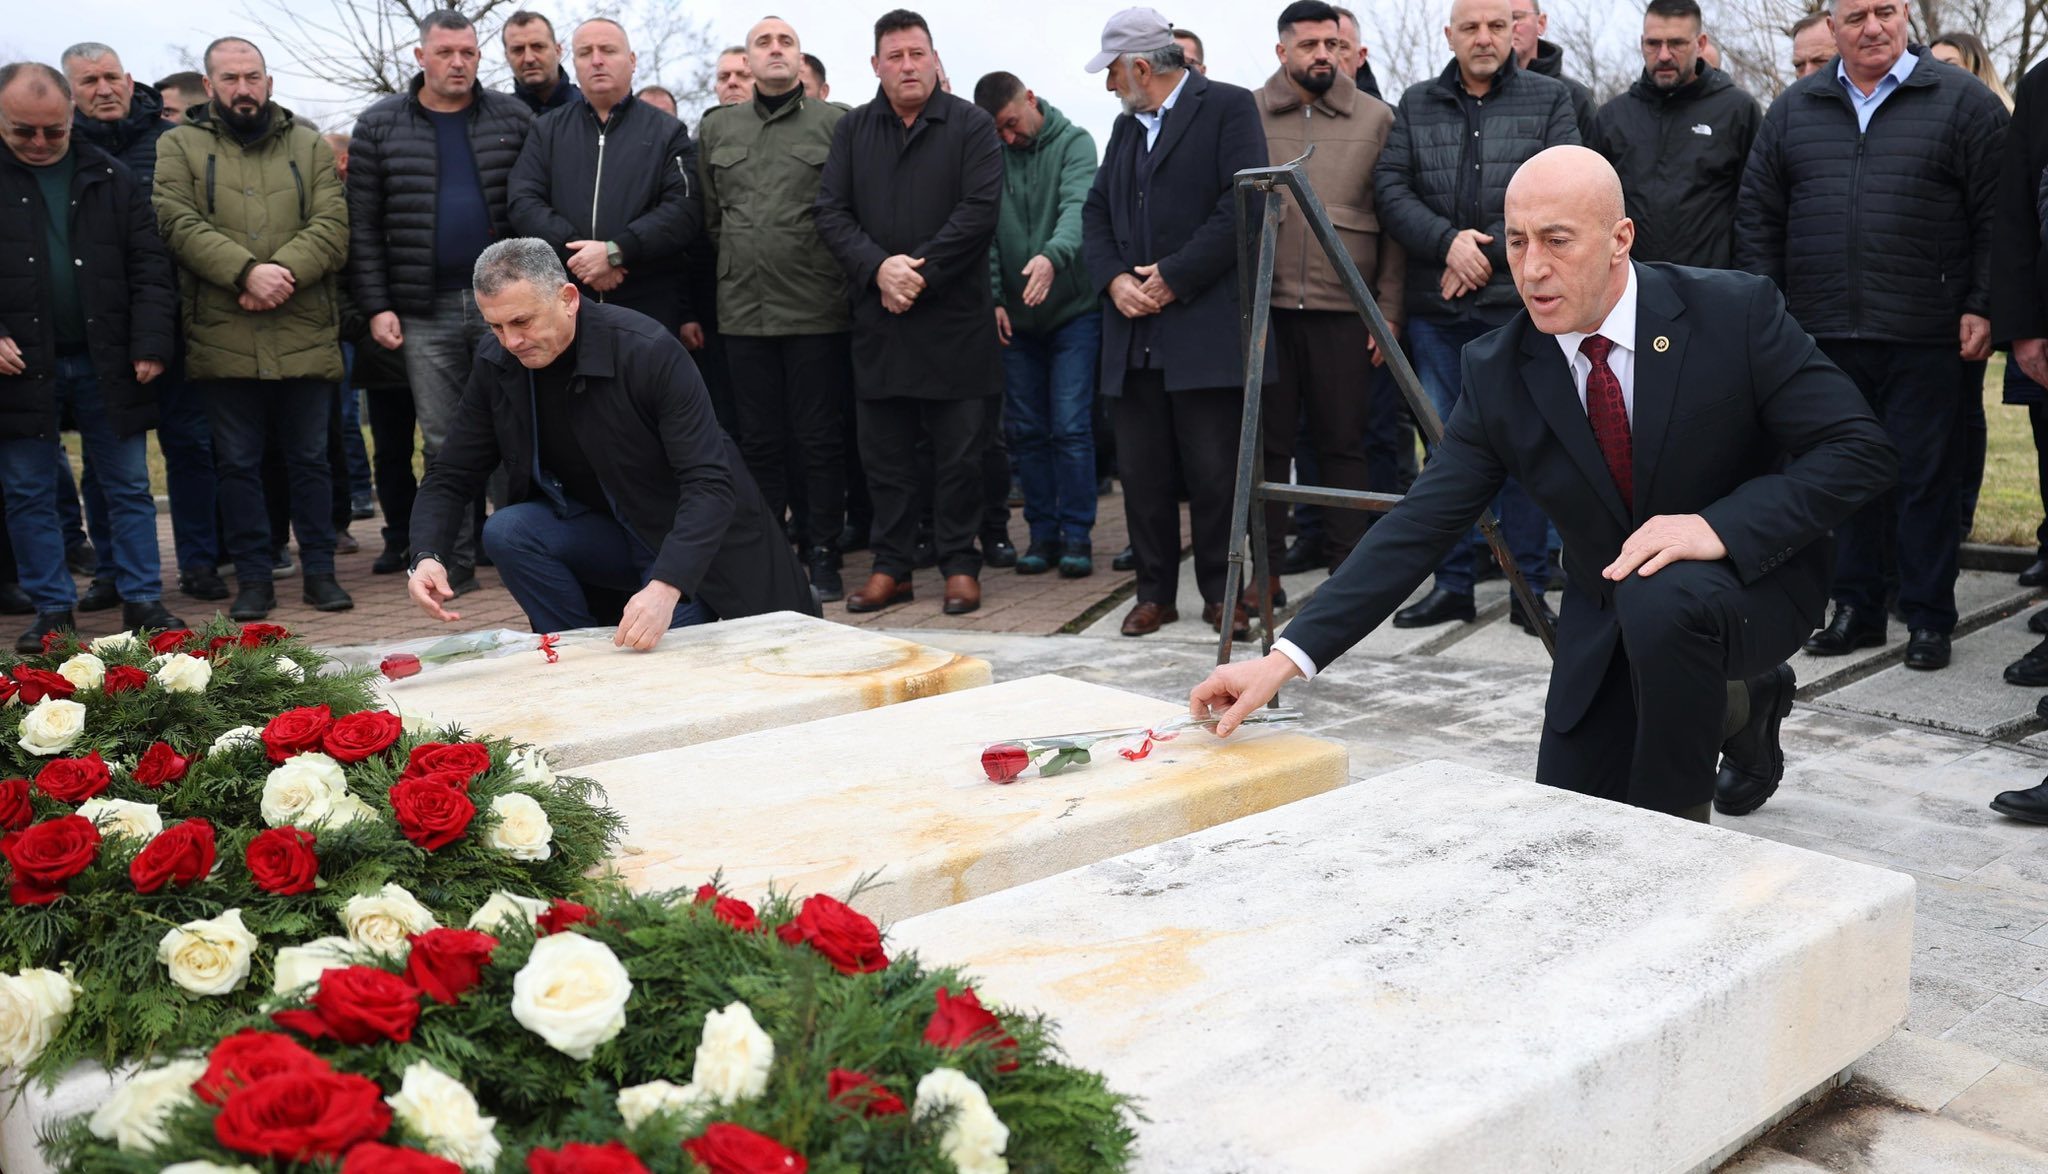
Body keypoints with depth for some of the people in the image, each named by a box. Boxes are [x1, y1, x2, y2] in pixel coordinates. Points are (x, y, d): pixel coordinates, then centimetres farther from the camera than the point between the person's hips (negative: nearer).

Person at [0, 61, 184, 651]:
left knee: (129, 488, 6)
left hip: (106, 362, 1)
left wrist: (150, 345, -7)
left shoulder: (112, 180, 5)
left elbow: (150, 269, 3)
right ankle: (52, 610, 16)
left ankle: (142, 601, 14)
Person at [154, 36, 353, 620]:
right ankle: (252, 578, 15)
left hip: (304, 336, 1)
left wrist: (282, 273, -17)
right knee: (238, 464, 6)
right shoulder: (179, 146, 8)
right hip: (222, 338, -1)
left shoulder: (309, 146, 12)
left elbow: (332, 226, -1)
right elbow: (180, 224, -6)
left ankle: (320, 571, 18)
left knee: (310, 459, 8)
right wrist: (247, 272, -20)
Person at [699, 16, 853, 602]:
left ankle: (822, 554, 12)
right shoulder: (715, 129, 12)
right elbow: (708, 216, 18)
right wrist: (736, 267, 15)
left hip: (817, 310, -4)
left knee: (819, 439, 2)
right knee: (759, 439, 10)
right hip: (743, 311, 4)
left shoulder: (835, 123, -1)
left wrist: (839, 272, -1)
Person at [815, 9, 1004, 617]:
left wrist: (920, 271, -14)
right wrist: (878, 266, -13)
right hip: (877, 319, 3)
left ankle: (959, 564, 13)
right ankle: (891, 567, 17)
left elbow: (979, 210, -9)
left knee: (960, 452, 3)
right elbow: (831, 213, 4)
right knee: (884, 452, 7)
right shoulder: (852, 130, 11)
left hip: (954, 316, -3)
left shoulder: (970, 126, 2)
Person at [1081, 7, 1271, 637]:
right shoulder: (1126, 126, 21)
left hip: (1205, 327, -6)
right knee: (1142, 471, 6)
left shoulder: (1228, 107, 0)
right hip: (1134, 330, 6)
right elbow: (1096, 212, 17)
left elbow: (1243, 205, -11)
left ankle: (1220, 592, 11)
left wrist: (1173, 277, -13)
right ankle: (1155, 592, 16)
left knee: (1214, 471, -2)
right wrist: (1113, 279, -2)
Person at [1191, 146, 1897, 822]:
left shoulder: (1734, 313, -19)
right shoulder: (1498, 374, -11)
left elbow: (1858, 451, -17)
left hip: (1751, 578, -4)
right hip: (1606, 619, 4)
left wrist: (1719, 526, -34)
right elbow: (1420, 526, -14)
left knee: (1661, 599, -38)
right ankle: (1742, 706, 29)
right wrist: (1287, 657, -24)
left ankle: (1672, 828, -10)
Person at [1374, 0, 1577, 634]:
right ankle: (1453, 583, 16)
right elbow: (1391, 189, 2)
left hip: (1517, 303, -2)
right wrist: (1447, 240, -12)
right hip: (1436, 310, 3)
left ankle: (1529, 587, 9)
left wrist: (1487, 253, -11)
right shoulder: (1416, 104, 12)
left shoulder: (1550, 101, 6)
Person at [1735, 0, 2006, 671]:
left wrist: (1981, 308, -5)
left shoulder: (1962, 102, 4)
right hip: (1825, 335, 3)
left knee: (1925, 476, 3)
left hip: (1924, 338, -2)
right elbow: (1757, 215, 12)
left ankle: (1928, 619, 13)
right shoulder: (1795, 109, 11)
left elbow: (1995, 215, 1)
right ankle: (1856, 609, 20)